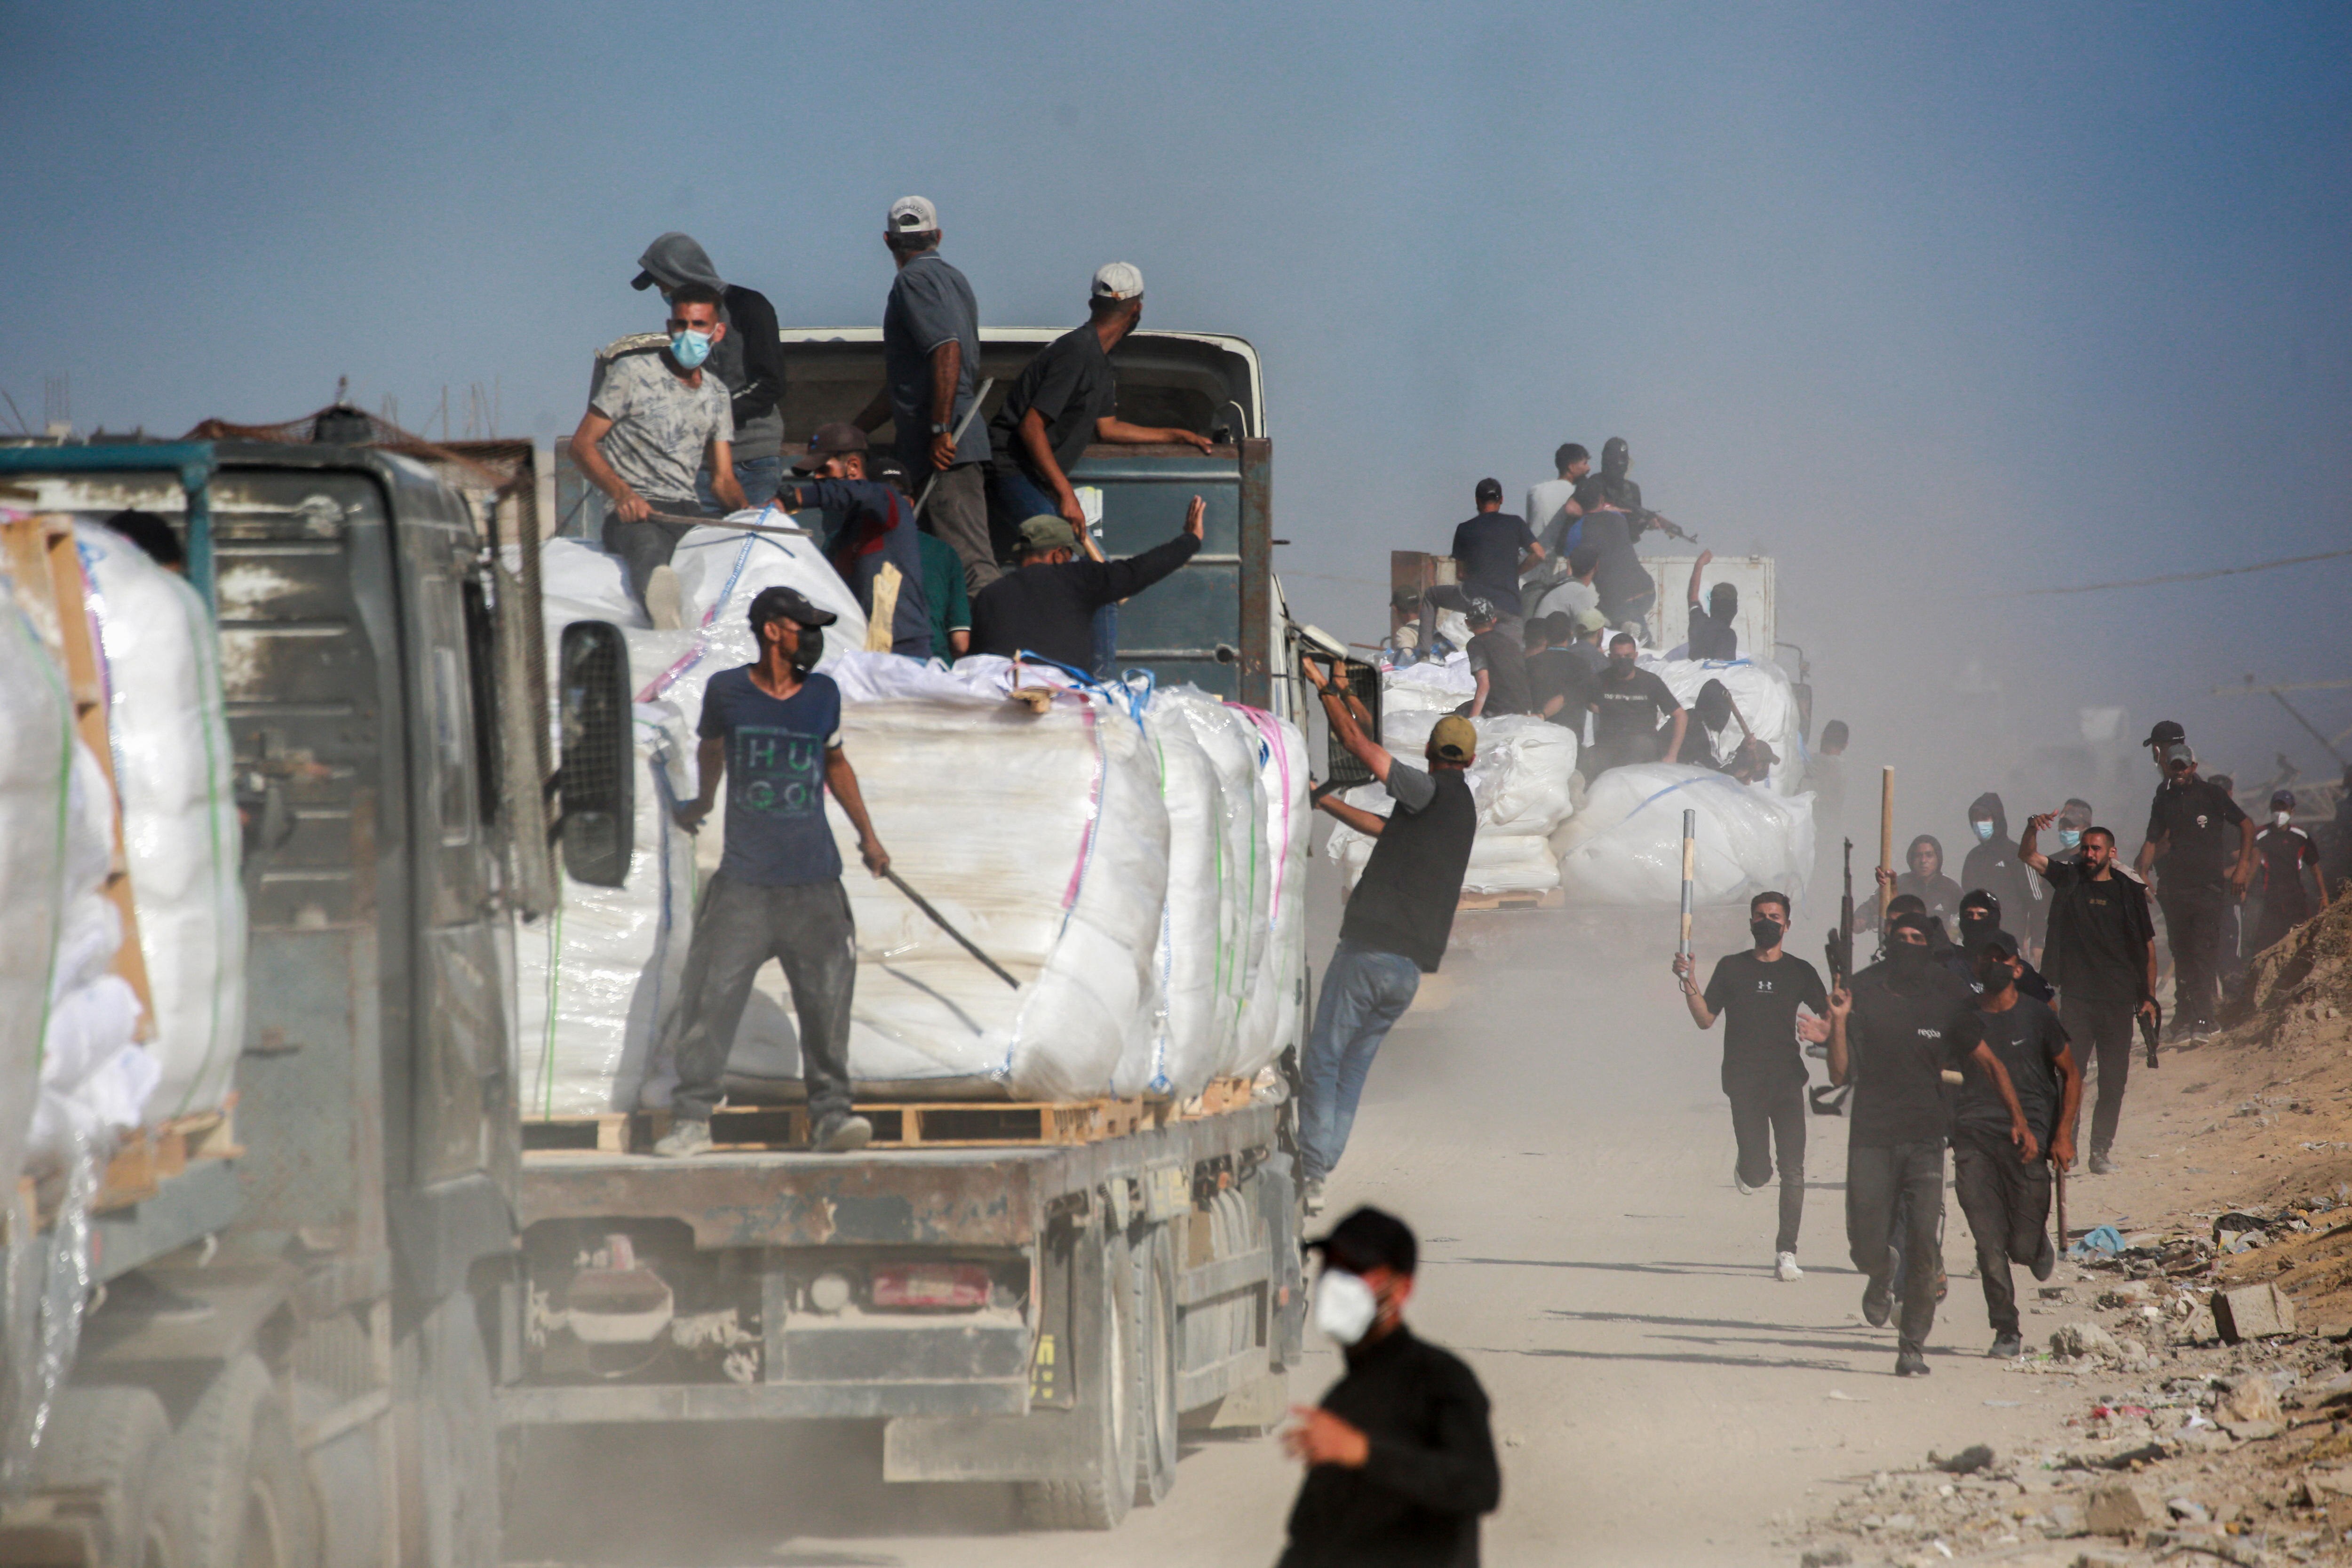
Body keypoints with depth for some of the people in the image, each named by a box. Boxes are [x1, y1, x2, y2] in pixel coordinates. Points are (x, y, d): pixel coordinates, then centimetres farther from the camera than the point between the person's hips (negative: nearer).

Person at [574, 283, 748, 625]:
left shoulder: (716, 395, 22)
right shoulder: (634, 372, 6)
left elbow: (723, 479, 22)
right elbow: (582, 444, 2)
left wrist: (746, 508, -3)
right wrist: (622, 494, -17)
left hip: (688, 512, 8)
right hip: (634, 510, -8)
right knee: (649, 546, -44)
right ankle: (668, 624, -75)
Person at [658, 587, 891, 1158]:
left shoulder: (823, 695, 8)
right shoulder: (726, 692, 2)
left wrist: (866, 833, 23)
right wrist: (704, 803, 36)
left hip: (814, 881, 2)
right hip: (744, 880, -2)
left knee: (827, 997, -6)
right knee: (712, 998, -5)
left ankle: (831, 1113, 0)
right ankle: (692, 1117, 2)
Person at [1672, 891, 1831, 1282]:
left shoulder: (1800, 972, 11)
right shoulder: (1731, 968, 11)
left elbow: (1831, 1017, 12)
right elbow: (1705, 1019, 10)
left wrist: (1823, 1030, -11)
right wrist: (1690, 984, -6)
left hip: (1787, 1077, 1)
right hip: (1745, 1080, -1)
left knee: (1793, 1171, -9)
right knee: (1757, 1174, -8)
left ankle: (1786, 1253, -4)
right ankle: (1746, 1167, 30)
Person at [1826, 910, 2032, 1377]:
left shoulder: (1946, 1003, 5)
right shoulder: (1864, 996, 2)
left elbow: (1989, 1063, 11)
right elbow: (1839, 1074, 1)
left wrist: (2018, 1121, 2)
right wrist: (1838, 1023, -14)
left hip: (1926, 1140, 0)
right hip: (1871, 1140, 0)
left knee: (1924, 1250, -11)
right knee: (1867, 1250, -4)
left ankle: (1913, 1346, 0)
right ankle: (1882, 1277, 33)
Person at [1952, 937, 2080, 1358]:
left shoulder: (2037, 1018, 5)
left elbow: (2071, 1074, 11)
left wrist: (2063, 1134, 1)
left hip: (2026, 1139, -1)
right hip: (1973, 1136, 1)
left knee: (2023, 1246, -3)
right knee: (1989, 1243, -8)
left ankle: (2040, 1245, 34)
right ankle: (2006, 1331, 0)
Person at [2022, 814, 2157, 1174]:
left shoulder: (2130, 893, 6)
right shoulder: (2068, 880, 8)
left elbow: (2148, 948, 8)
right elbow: (2028, 856, 0)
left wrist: (2149, 997, 3)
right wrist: (2033, 828, -21)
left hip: (2119, 1000, 0)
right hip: (2077, 998, 0)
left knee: (2113, 1080, 1)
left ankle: (2101, 1151, 8)